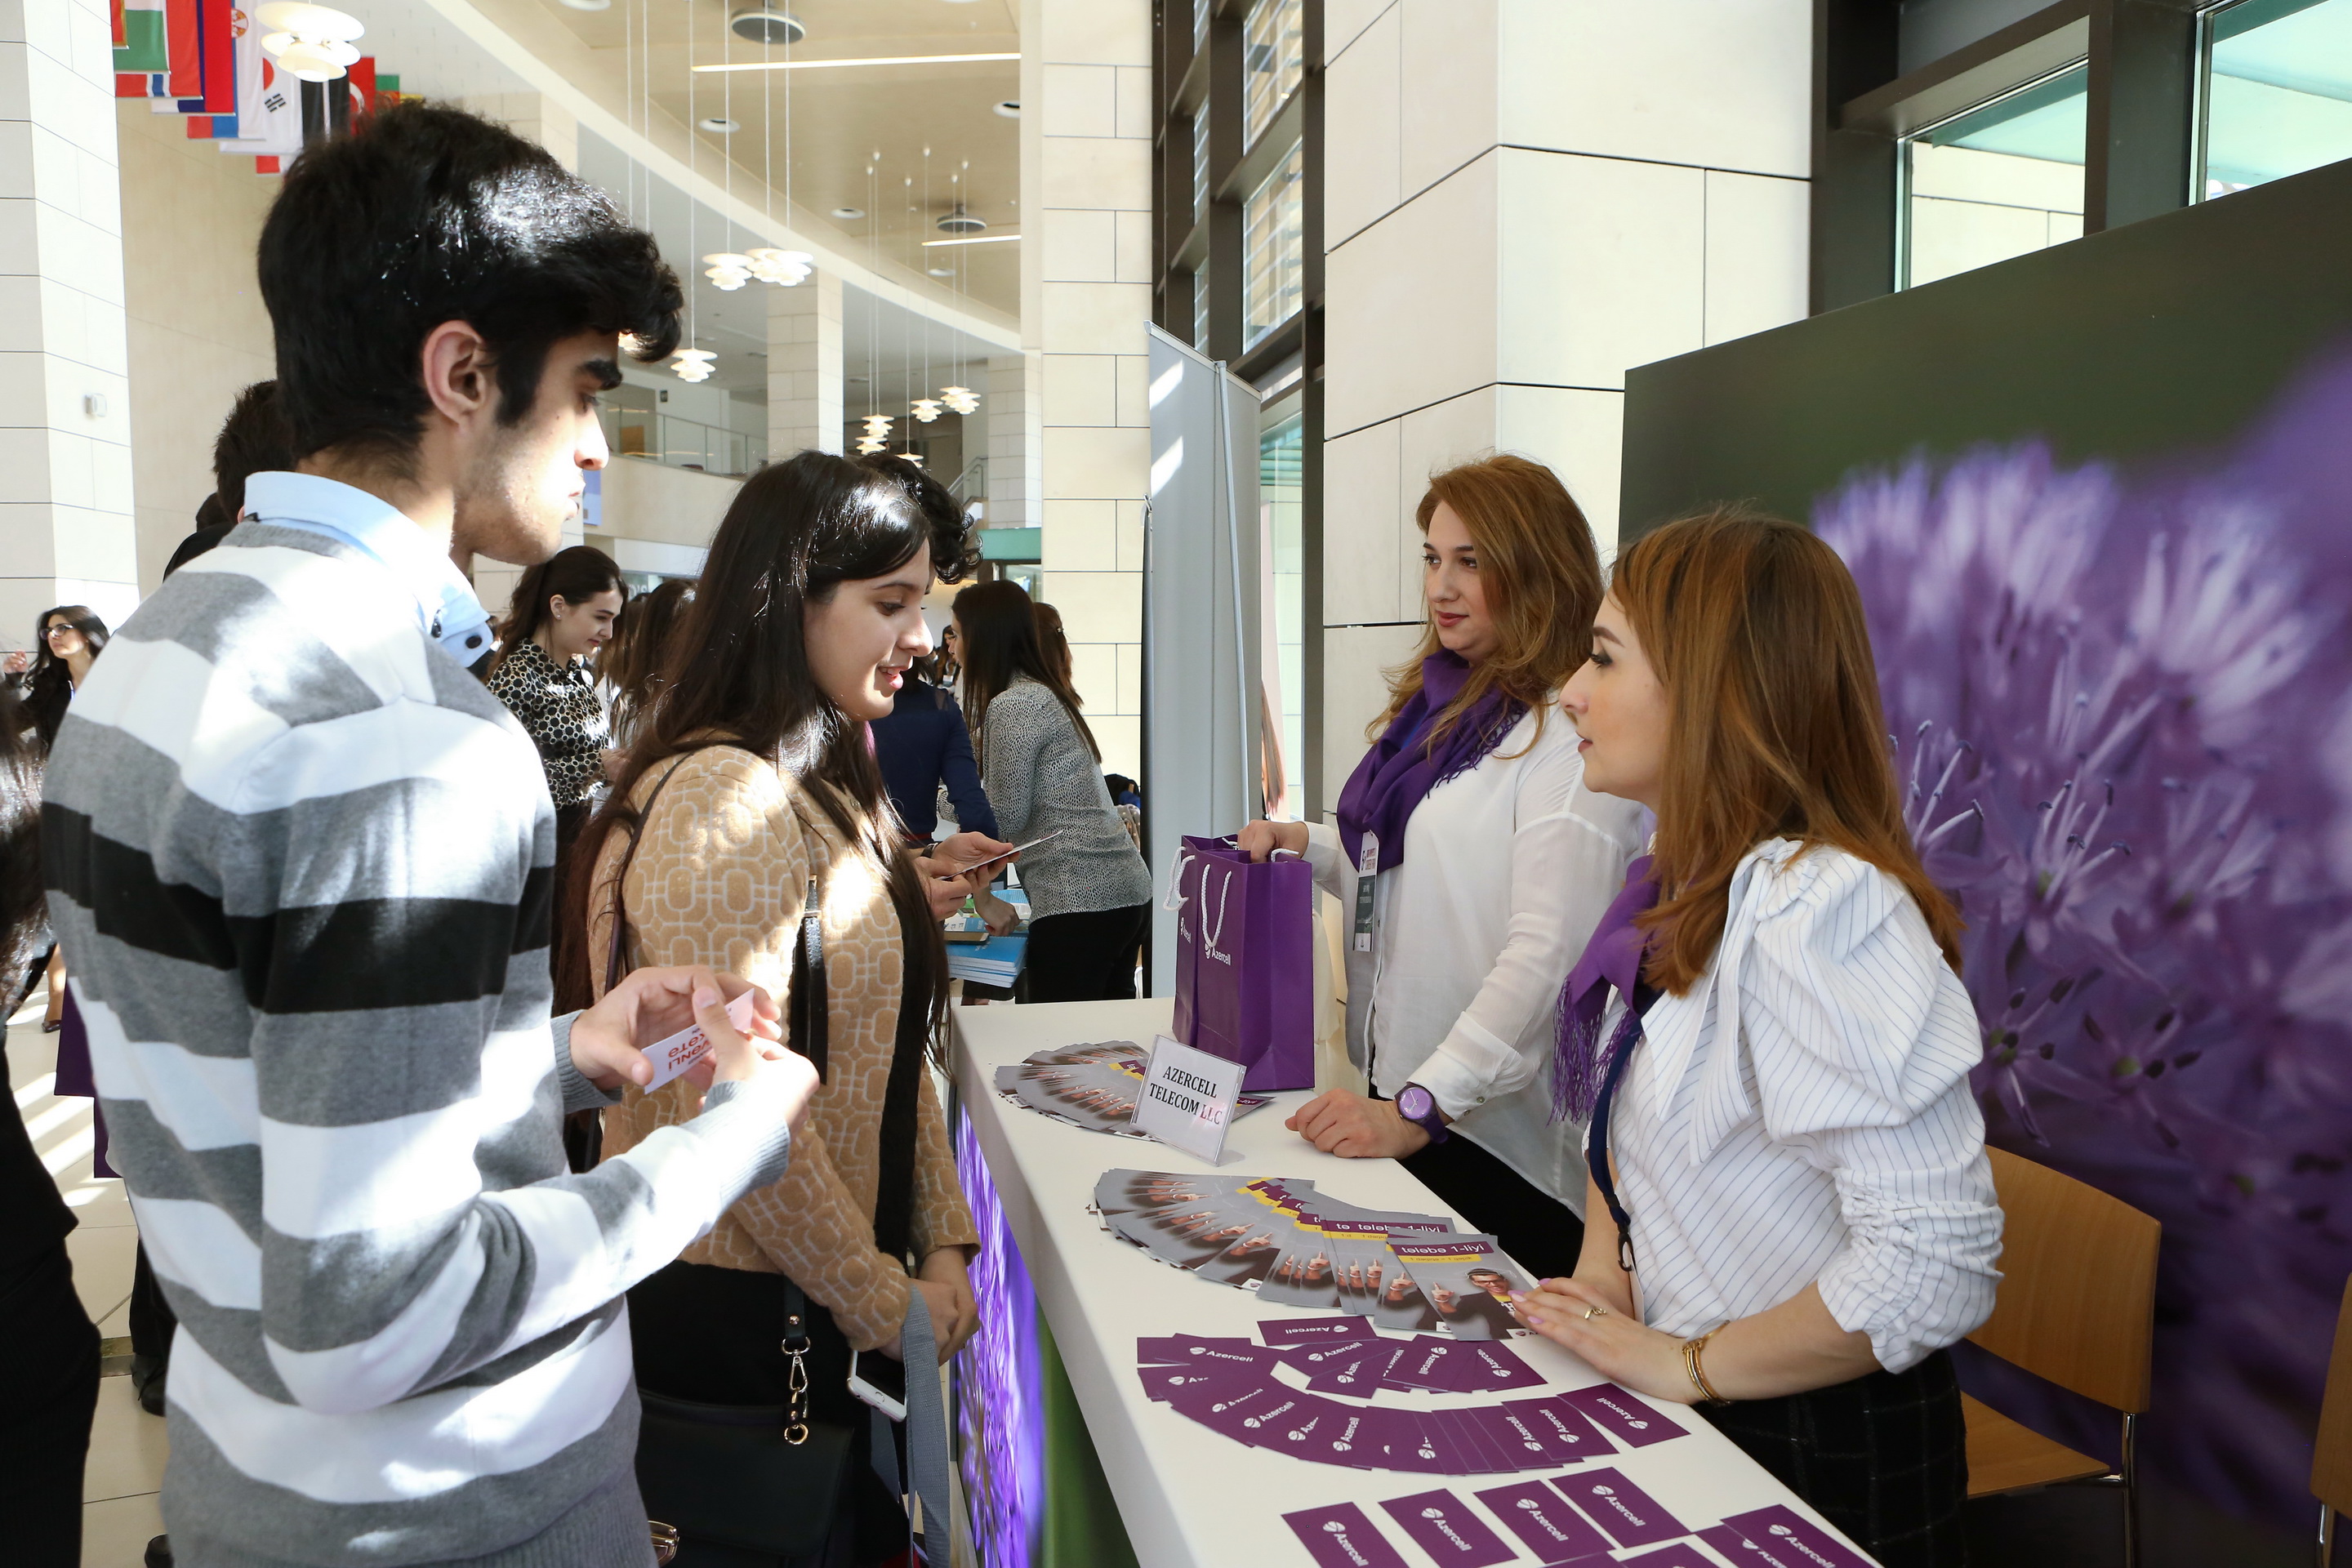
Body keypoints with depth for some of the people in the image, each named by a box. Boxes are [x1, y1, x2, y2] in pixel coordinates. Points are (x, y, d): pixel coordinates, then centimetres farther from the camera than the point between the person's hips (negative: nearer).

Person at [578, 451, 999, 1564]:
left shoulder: (827, 788, 9)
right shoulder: (724, 802, -23)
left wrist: (943, 1243, 3)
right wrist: (890, 1309, -14)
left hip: (830, 1300, 9)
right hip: (735, 1311, -9)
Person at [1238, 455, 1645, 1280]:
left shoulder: (1569, 736, -18)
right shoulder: (1437, 702, 11)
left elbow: (1549, 955, -25)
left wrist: (1419, 1107, -28)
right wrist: (1304, 842, 6)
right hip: (1393, 1097, 8)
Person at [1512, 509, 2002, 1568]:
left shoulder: (1818, 909, -27)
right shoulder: (1687, 890, 1)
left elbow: (1935, 1266, -31)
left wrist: (1688, 1365, -20)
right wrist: (1601, 1266, -1)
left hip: (1822, 1453, -7)